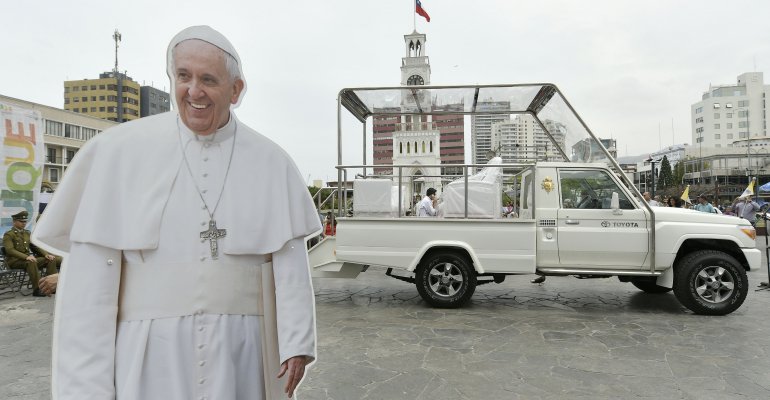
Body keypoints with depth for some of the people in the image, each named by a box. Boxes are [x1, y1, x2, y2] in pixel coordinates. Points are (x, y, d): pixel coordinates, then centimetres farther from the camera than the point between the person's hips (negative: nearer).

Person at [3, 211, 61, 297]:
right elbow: (10, 250, -17)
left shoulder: (27, 233, 19)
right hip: (14, 261, -7)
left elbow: (35, 247, 19)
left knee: (51, 260, -14)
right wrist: (26, 257, -32)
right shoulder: (8, 235, -3)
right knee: (31, 262, -38)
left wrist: (46, 254, -1)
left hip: (28, 258, 7)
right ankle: (36, 289, -37)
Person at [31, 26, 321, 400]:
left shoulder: (271, 162, 0)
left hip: (238, 351, 1)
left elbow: (290, 261, -3)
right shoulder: (119, 151, -2)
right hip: (149, 353, 0)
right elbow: (91, 269, -3)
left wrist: (297, 344, -7)